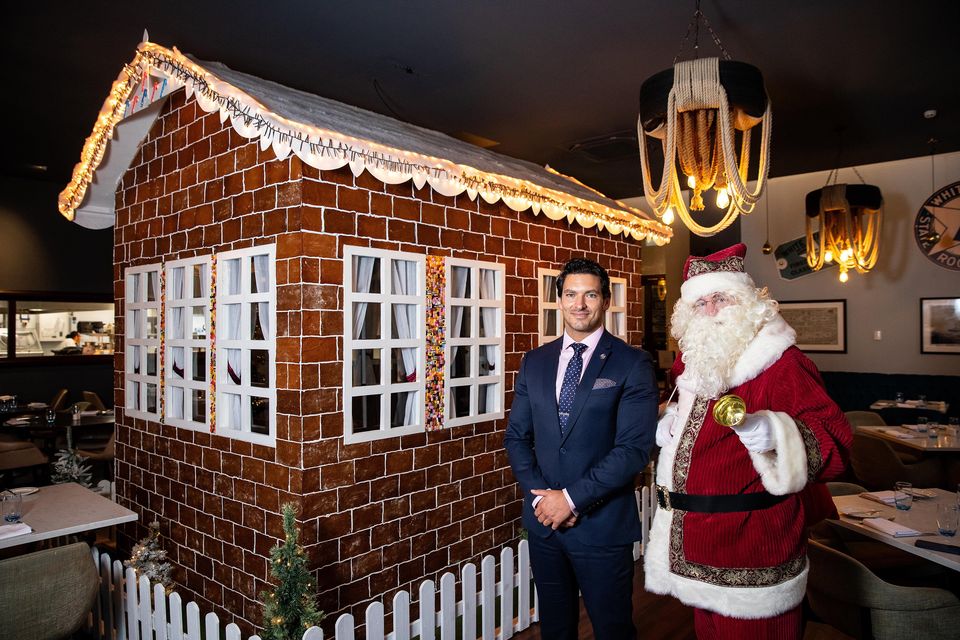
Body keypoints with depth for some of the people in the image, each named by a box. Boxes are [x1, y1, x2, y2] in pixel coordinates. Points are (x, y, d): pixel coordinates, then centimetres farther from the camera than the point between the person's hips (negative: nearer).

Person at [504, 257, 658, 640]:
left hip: (602, 523, -4)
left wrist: (572, 498, -17)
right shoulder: (535, 362, 5)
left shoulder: (632, 364, -9)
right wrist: (540, 496, -7)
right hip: (543, 521, 4)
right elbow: (516, 436, 6)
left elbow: (635, 448, -15)